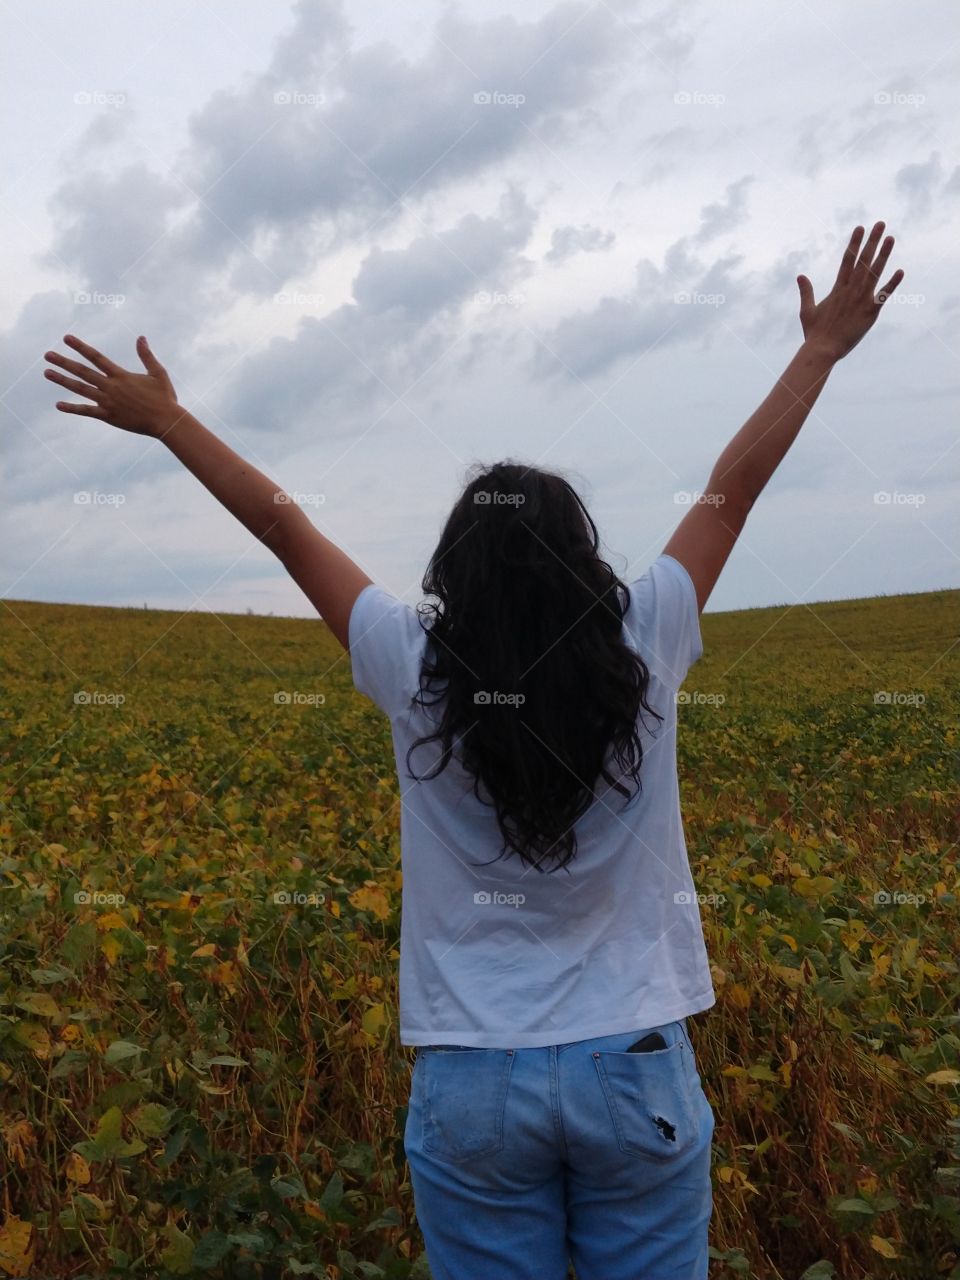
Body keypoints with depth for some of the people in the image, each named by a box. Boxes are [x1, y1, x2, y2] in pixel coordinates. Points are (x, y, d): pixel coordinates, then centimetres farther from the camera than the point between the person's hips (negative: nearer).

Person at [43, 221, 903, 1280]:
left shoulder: (417, 674, -10)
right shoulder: (642, 657, -10)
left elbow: (285, 528, -1)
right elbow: (734, 488, 0)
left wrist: (165, 419, 11)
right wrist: (822, 349, 12)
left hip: (472, 1082, 0)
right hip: (637, 1070, 0)